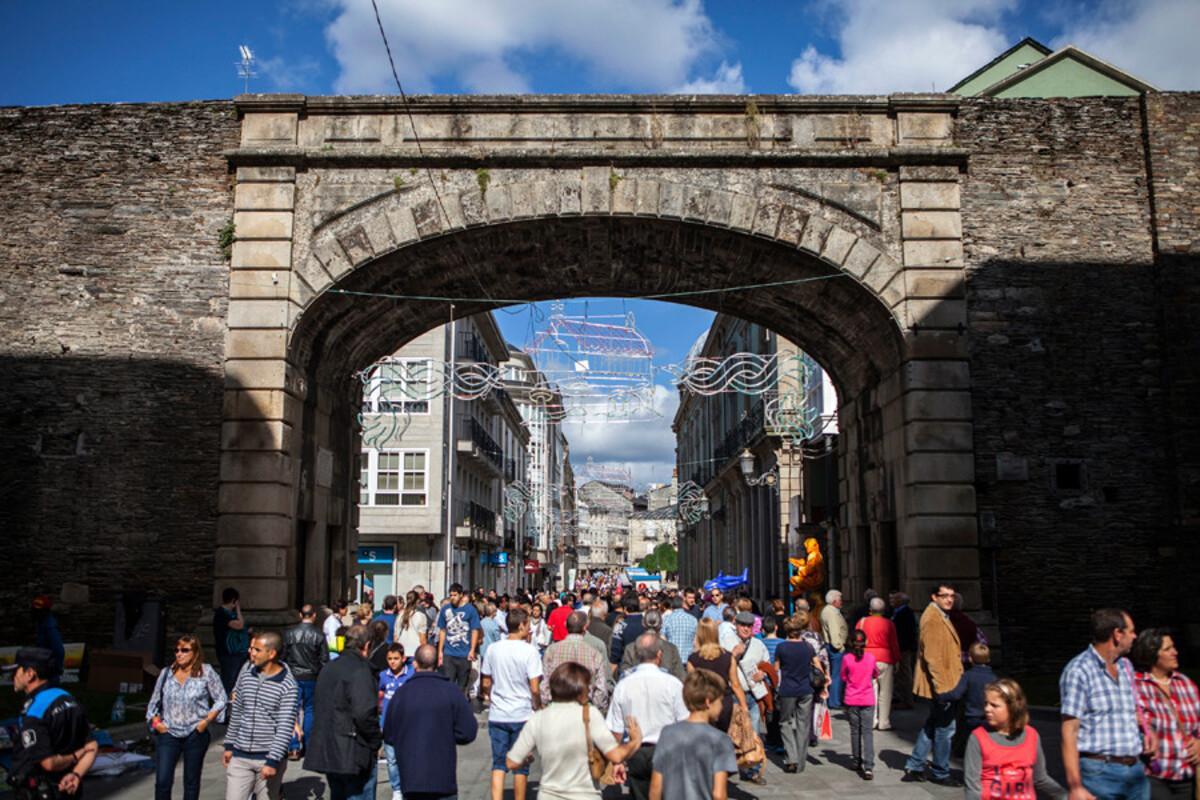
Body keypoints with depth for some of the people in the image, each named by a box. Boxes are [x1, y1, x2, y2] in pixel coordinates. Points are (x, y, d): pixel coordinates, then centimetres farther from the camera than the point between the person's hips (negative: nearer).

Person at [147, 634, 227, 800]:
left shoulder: (206, 672, -4)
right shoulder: (166, 673, 5)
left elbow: (221, 700, 0)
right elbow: (154, 701, 15)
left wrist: (206, 721, -8)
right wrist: (155, 721, 1)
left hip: (195, 735, -1)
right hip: (168, 734, 2)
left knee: (191, 781, 10)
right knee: (162, 781, -8)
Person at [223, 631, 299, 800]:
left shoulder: (288, 686, -13)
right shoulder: (245, 675, 4)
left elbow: (285, 728, -15)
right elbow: (236, 713, 14)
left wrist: (273, 761, -19)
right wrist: (229, 745, 13)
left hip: (268, 758, -4)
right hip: (239, 756, 4)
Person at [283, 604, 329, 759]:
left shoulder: (289, 633, -2)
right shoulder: (319, 635, -7)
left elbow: (283, 656, 4)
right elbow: (324, 660, -5)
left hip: (293, 676, 1)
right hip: (311, 678, -1)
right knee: (310, 710, 12)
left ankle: (293, 748, 1)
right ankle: (309, 744, 16)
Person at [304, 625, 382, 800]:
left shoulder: (328, 669, 13)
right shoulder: (360, 671, -16)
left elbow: (317, 706, 19)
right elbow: (364, 713, -24)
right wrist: (376, 741, -12)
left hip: (326, 751, 8)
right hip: (354, 753, -8)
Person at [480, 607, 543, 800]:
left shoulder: (493, 649, 0)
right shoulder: (529, 650, -13)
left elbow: (485, 684, 6)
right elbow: (534, 688, -15)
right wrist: (538, 708, 1)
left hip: (497, 716, 3)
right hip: (522, 715, -3)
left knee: (498, 764, 9)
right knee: (520, 765, 11)